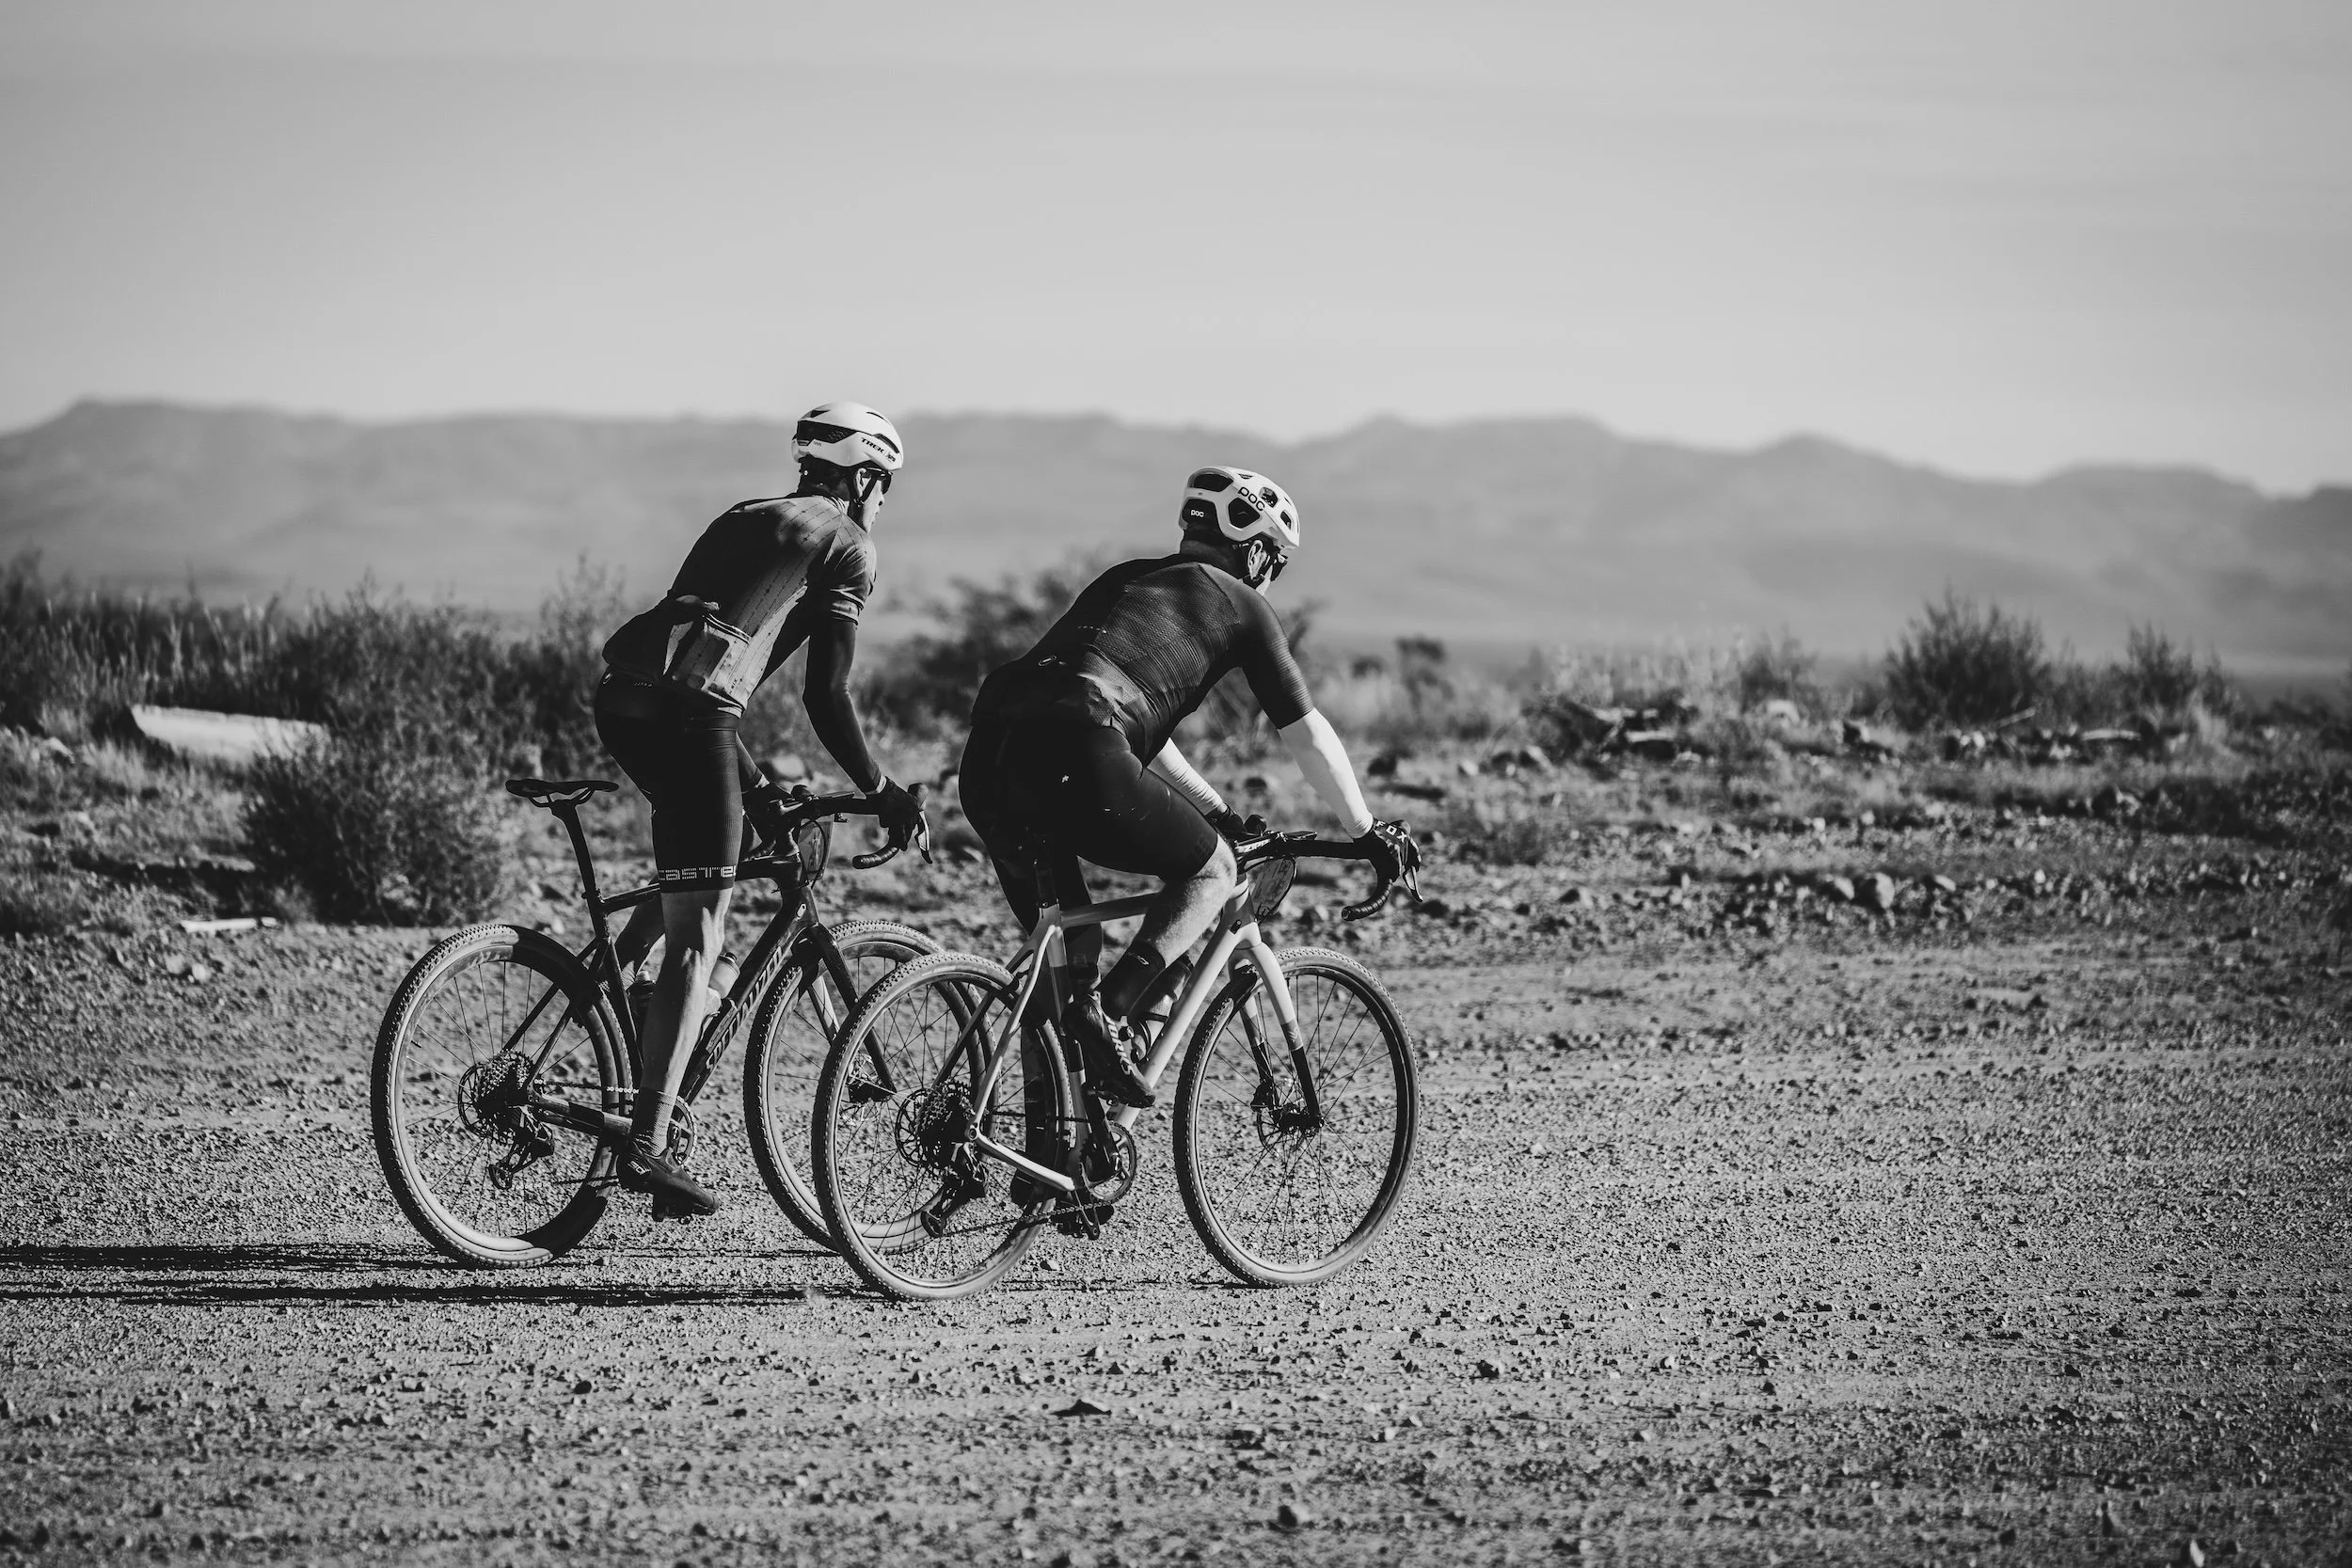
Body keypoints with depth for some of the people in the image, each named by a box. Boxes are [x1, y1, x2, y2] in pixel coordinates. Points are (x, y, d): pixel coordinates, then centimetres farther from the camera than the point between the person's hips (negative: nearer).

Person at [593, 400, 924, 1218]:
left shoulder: (740, 522, 31)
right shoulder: (845, 546, 10)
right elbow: (827, 696, 3)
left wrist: (753, 786, 38)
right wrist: (884, 793, 15)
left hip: (619, 698, 7)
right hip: (686, 715, -7)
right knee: (697, 937, -5)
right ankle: (647, 1143, -13)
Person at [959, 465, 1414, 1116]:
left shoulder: (1124, 579, 36)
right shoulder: (1238, 603, 18)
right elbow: (1309, 737, 22)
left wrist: (1218, 811, 55)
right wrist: (1367, 833, 35)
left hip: (986, 756, 6)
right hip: (1075, 758, -6)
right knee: (1212, 870, 15)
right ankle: (1110, 1012, -5)